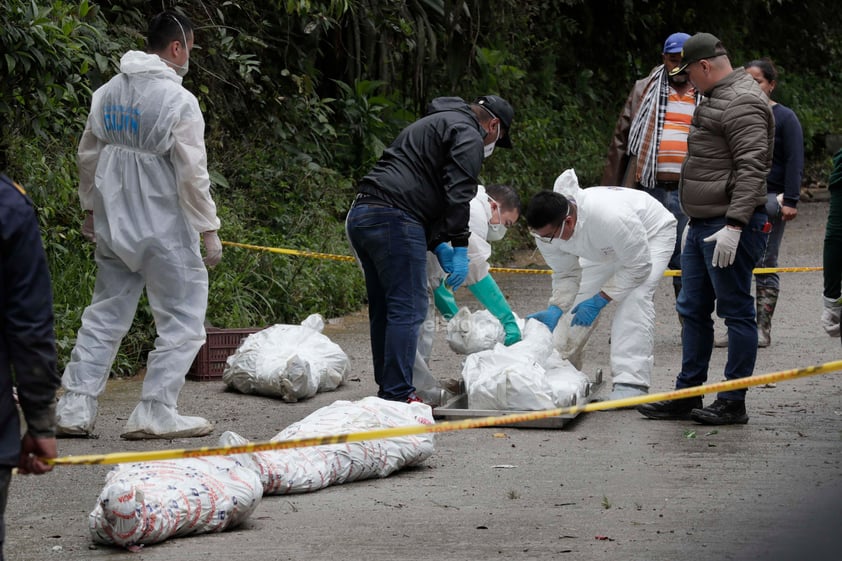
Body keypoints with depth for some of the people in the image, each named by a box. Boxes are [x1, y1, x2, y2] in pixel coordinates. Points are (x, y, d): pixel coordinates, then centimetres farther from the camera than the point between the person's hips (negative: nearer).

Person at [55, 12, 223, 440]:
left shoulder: (107, 93, 6)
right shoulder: (179, 101, -15)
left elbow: (88, 156, 14)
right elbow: (192, 174, -16)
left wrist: (91, 208, 26)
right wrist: (209, 229, -10)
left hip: (113, 225, 7)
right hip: (164, 228, -7)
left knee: (105, 313, 14)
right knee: (182, 317, 4)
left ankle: (74, 408, 12)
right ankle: (155, 412, 0)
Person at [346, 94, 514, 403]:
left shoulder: (434, 124, 32)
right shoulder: (469, 136, 1)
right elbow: (457, 194, -13)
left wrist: (438, 245, 22)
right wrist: (460, 248, -12)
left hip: (360, 215, 10)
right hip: (394, 219, -10)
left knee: (383, 310, 15)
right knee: (408, 309, -8)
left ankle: (388, 391, 21)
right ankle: (397, 396, -12)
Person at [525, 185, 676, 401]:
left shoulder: (610, 217, -46)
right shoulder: (546, 230, -25)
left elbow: (638, 266, -33)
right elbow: (566, 275, -11)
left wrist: (599, 301, -32)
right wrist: (555, 309, -29)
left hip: (652, 233, -7)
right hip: (606, 249, 7)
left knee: (634, 297, -27)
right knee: (579, 299, -1)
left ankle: (631, 384, -31)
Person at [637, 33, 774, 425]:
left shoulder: (742, 104, -16)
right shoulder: (716, 99, 18)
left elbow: (752, 169, -23)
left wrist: (734, 226, -28)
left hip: (730, 227, -11)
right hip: (703, 223, 11)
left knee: (736, 312, -3)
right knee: (692, 310, 13)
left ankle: (733, 403, 1)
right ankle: (687, 396, 20)